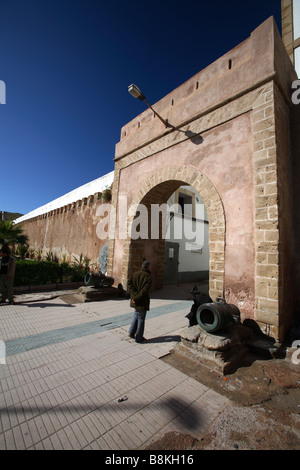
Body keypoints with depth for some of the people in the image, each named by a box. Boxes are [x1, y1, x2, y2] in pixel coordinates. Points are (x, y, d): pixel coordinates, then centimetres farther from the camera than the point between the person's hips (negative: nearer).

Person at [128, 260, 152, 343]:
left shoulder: (135, 274, 3)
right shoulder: (149, 277, -13)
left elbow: (129, 284, -8)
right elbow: (145, 290, -23)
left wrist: (134, 296, -14)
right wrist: (137, 298, -17)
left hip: (135, 300, 6)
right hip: (142, 301, -5)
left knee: (136, 315, 25)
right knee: (141, 318, 8)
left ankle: (132, 332, 26)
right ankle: (139, 338, 21)